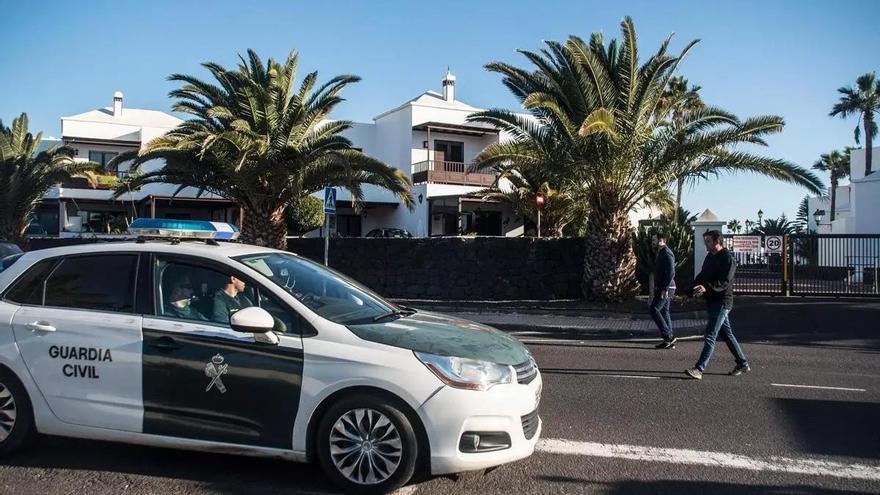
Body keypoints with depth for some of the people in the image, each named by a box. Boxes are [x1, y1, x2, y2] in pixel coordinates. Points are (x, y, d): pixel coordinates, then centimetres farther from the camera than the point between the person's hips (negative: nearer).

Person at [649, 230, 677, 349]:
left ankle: (668, 336, -10)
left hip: (666, 289, -10)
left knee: (654, 309, -13)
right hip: (662, 288, 10)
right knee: (664, 312, 9)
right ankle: (669, 340, 11)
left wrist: (665, 289, -25)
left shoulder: (666, 253, -13)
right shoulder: (660, 253, 19)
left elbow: (671, 272, -22)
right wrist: (655, 292, 24)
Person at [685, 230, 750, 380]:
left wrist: (706, 288, -38)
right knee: (727, 334, 16)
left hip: (722, 301, -9)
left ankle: (699, 369, -14)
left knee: (710, 336, -12)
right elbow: (702, 276, 19)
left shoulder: (727, 258, -14)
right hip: (712, 301, 9)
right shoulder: (710, 257, 13)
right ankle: (743, 364, 27)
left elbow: (725, 282, -24)